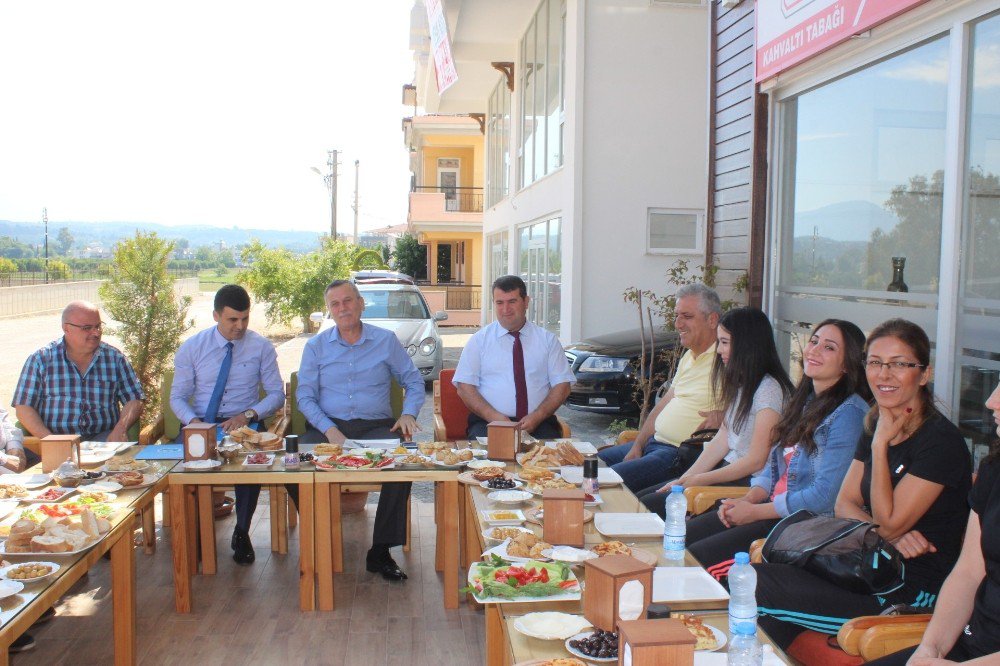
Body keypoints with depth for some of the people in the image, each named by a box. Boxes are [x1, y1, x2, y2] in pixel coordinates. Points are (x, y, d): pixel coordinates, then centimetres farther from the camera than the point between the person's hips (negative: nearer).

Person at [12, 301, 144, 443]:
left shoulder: (115, 358, 10)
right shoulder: (40, 359, 6)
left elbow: (135, 401, 9)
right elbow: (23, 407, 2)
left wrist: (120, 429, -12)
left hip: (103, 438, 2)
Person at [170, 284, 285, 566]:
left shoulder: (261, 347, 1)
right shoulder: (192, 347, 3)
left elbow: (277, 394, 2)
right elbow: (177, 396, 6)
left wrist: (248, 415, -16)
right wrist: (193, 421, -16)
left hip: (244, 424, -1)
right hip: (200, 424, 2)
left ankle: (241, 533, -15)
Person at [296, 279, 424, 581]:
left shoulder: (386, 340, 9)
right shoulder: (315, 347, 10)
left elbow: (414, 381, 14)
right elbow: (305, 396, 4)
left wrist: (408, 413, -7)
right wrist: (329, 430, -13)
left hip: (376, 426, -1)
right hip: (328, 425, 1)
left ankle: (380, 552, -21)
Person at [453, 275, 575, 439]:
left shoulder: (547, 340, 12)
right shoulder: (479, 340, 10)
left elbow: (562, 386, 7)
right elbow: (464, 387, 3)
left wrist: (537, 416, -10)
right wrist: (493, 416, -13)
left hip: (538, 424, 1)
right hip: (488, 422, -1)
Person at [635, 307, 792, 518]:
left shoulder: (769, 389, -17)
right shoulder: (740, 384, 13)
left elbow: (756, 461, -19)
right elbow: (721, 440, 10)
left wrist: (699, 480, -13)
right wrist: (684, 479, 1)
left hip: (748, 484, -9)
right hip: (729, 472, 9)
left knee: (650, 505, -15)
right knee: (640, 497, 2)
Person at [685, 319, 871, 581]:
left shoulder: (848, 413, -15)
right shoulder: (805, 400, 14)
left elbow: (825, 497, -21)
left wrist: (754, 512, -13)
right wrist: (747, 500, -1)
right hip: (774, 506, 9)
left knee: (696, 558, -18)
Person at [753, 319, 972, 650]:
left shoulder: (941, 441, -16)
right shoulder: (875, 426, 8)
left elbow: (889, 524, -17)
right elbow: (845, 504, 6)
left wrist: (881, 443, -15)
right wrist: (889, 536, -14)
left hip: (914, 592, -7)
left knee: (756, 589, -16)